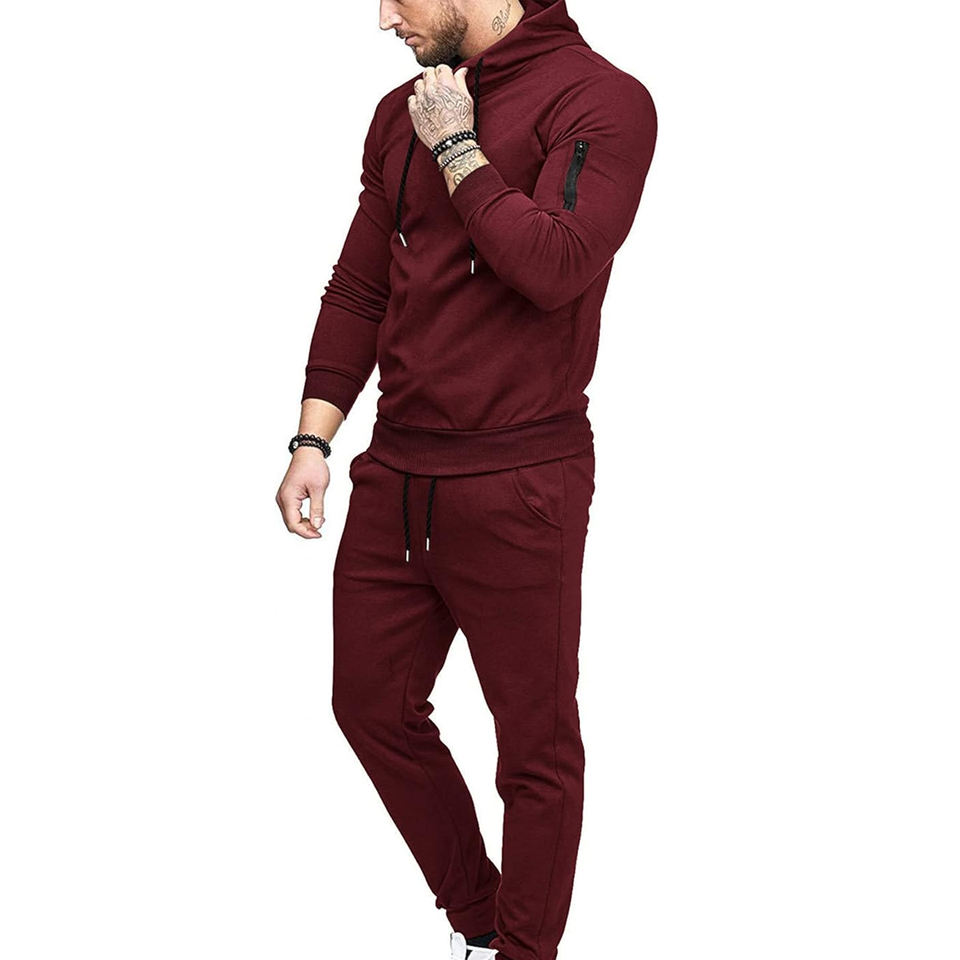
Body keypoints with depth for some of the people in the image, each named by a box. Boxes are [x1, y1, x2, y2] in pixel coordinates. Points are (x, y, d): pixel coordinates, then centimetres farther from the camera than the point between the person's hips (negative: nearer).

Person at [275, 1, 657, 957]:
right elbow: (356, 290, 14)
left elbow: (558, 265, -25)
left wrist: (456, 149, -14)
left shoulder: (600, 99, -10)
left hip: (518, 482, -7)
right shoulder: (403, 113, 12)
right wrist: (312, 441, 8)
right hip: (397, 474, 7)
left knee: (535, 744, 5)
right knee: (372, 705, 15)